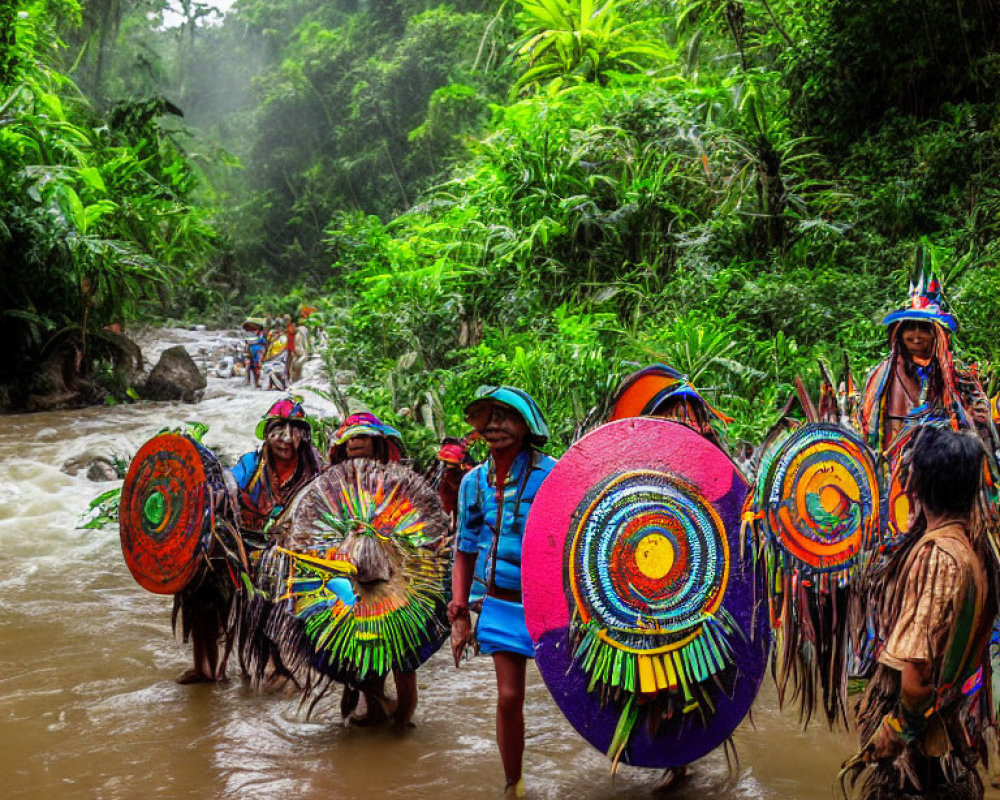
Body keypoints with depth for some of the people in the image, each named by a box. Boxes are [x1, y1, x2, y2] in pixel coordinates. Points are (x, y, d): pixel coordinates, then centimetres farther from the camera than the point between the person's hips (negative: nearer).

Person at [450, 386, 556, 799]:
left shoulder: (552, 474, -11)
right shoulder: (474, 481, 4)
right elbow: (465, 552, 12)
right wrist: (459, 614, 8)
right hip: (501, 605, 4)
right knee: (508, 698, 4)